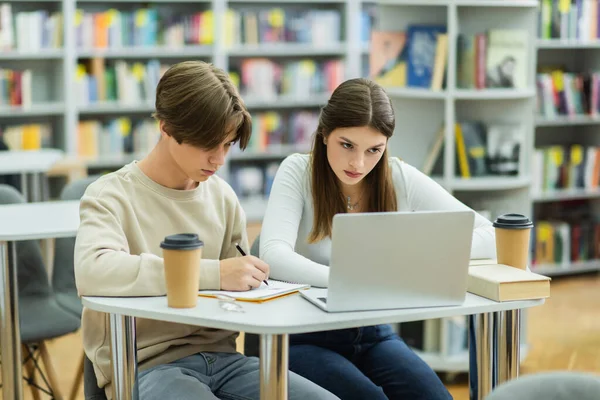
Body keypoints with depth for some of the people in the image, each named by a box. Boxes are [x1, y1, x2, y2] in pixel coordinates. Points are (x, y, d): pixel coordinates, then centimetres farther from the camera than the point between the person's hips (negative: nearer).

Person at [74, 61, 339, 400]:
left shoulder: (222, 196, 8)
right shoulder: (112, 196, -7)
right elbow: (92, 272, -28)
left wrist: (250, 283, -10)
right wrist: (212, 273, -30)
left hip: (219, 356, 5)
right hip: (147, 365, -5)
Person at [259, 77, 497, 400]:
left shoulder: (401, 179, 0)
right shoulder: (298, 172, -7)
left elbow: (487, 237, -3)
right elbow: (274, 255, -22)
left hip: (374, 334, 3)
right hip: (304, 338, -3)